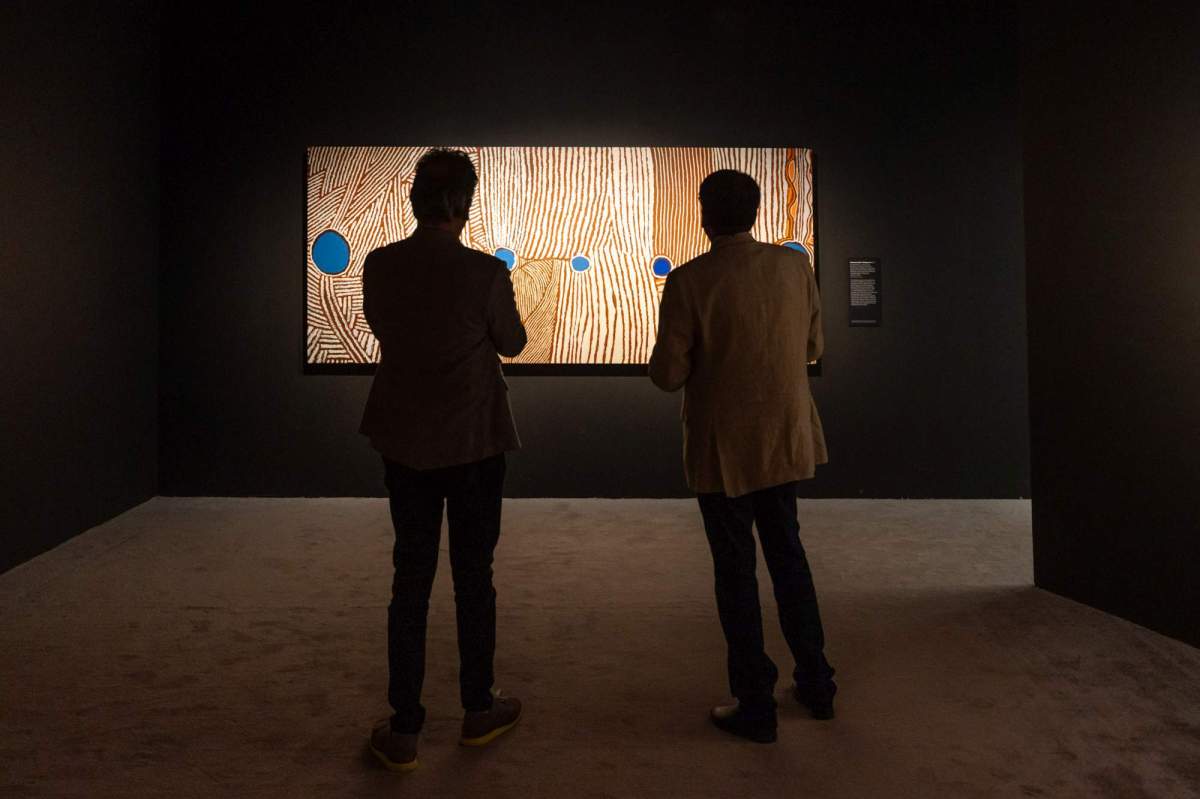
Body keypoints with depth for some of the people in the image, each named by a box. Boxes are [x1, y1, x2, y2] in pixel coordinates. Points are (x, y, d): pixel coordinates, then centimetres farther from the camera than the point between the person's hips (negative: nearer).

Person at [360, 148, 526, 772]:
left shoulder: (379, 266, -5)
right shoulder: (485, 273, -16)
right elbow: (512, 344, 1)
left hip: (405, 442, 3)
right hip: (473, 441, -2)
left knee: (411, 579, 11)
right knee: (473, 577, 12)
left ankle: (403, 730, 16)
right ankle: (479, 710, 28)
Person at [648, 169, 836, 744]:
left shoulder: (689, 282, -16)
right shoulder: (794, 266, -2)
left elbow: (667, 376, -14)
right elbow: (813, 346, 8)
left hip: (724, 448, -4)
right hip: (786, 438, 5)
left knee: (736, 569, 8)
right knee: (787, 552, 21)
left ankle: (755, 706, 18)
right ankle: (815, 684, 32)